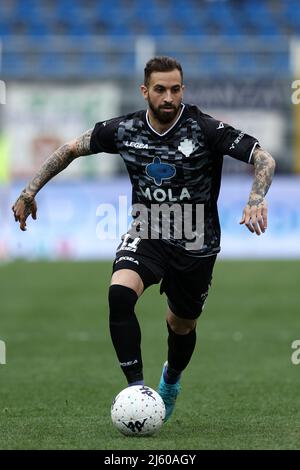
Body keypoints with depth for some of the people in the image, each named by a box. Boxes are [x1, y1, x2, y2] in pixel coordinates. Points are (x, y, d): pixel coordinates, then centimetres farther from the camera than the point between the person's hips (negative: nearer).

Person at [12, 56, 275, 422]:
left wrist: (257, 198, -39)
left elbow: (263, 158, -20)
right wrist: (30, 191, 0)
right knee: (120, 292, -29)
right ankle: (136, 388, -23)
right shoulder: (125, 130, -8)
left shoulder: (204, 129, -18)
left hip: (196, 243, -1)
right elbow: (72, 149, 6)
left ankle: (171, 379, 52)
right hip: (146, 234, 1)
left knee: (182, 325, 16)